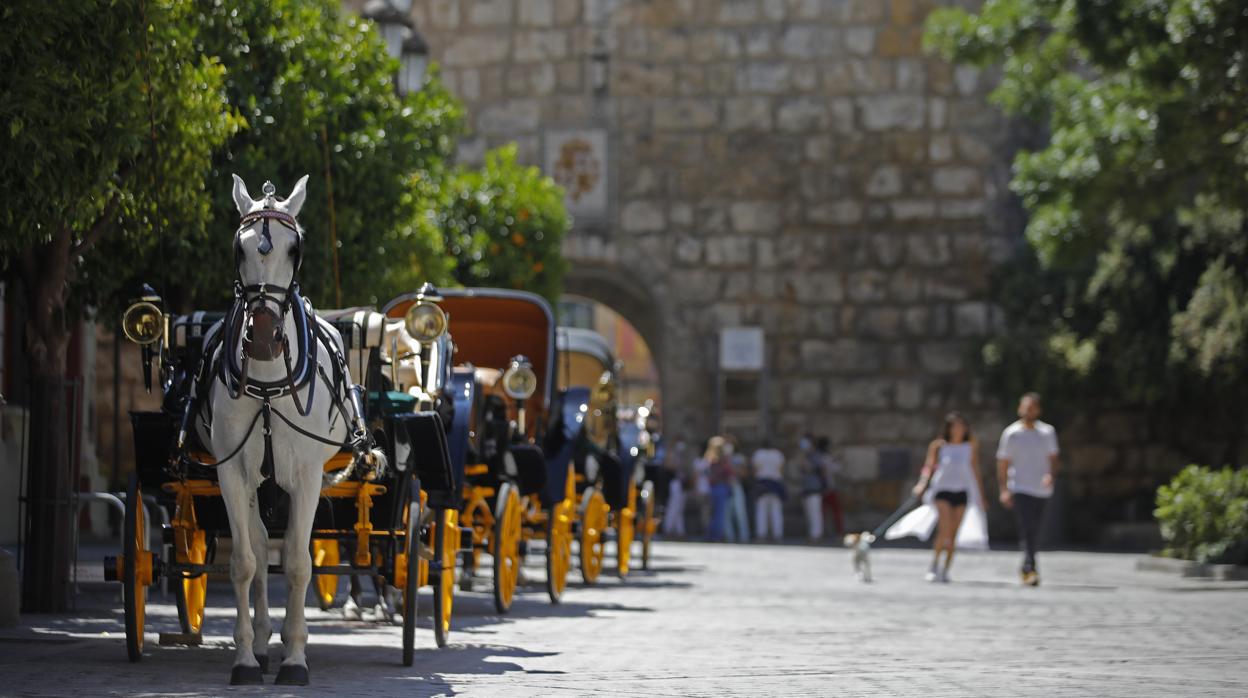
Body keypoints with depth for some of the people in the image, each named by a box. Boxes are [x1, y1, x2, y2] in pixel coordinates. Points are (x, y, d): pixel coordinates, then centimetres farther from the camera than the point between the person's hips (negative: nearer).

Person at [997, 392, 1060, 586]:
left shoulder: (1048, 432, 10)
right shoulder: (1011, 434, 0)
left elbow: (1053, 458, 9)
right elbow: (1002, 464, 2)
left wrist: (1051, 475, -13)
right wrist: (1004, 490, -7)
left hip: (1042, 490, 4)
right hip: (1020, 489, -4)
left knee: (1034, 534, 10)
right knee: (1027, 530, -16)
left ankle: (1026, 569, 25)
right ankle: (1031, 570, -23)